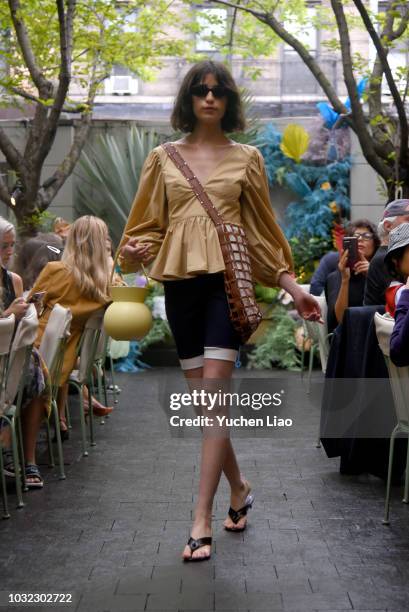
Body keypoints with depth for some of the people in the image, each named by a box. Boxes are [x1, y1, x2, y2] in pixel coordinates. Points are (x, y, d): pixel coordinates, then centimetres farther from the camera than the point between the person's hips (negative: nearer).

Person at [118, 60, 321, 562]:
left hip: (228, 280, -2)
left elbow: (262, 229, 11)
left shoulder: (245, 159, 9)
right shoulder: (163, 158, 11)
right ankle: (238, 488, 28)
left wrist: (293, 287, 6)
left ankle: (201, 521, -10)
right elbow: (150, 225, 13)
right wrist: (136, 253, -10)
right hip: (180, 282, 2)